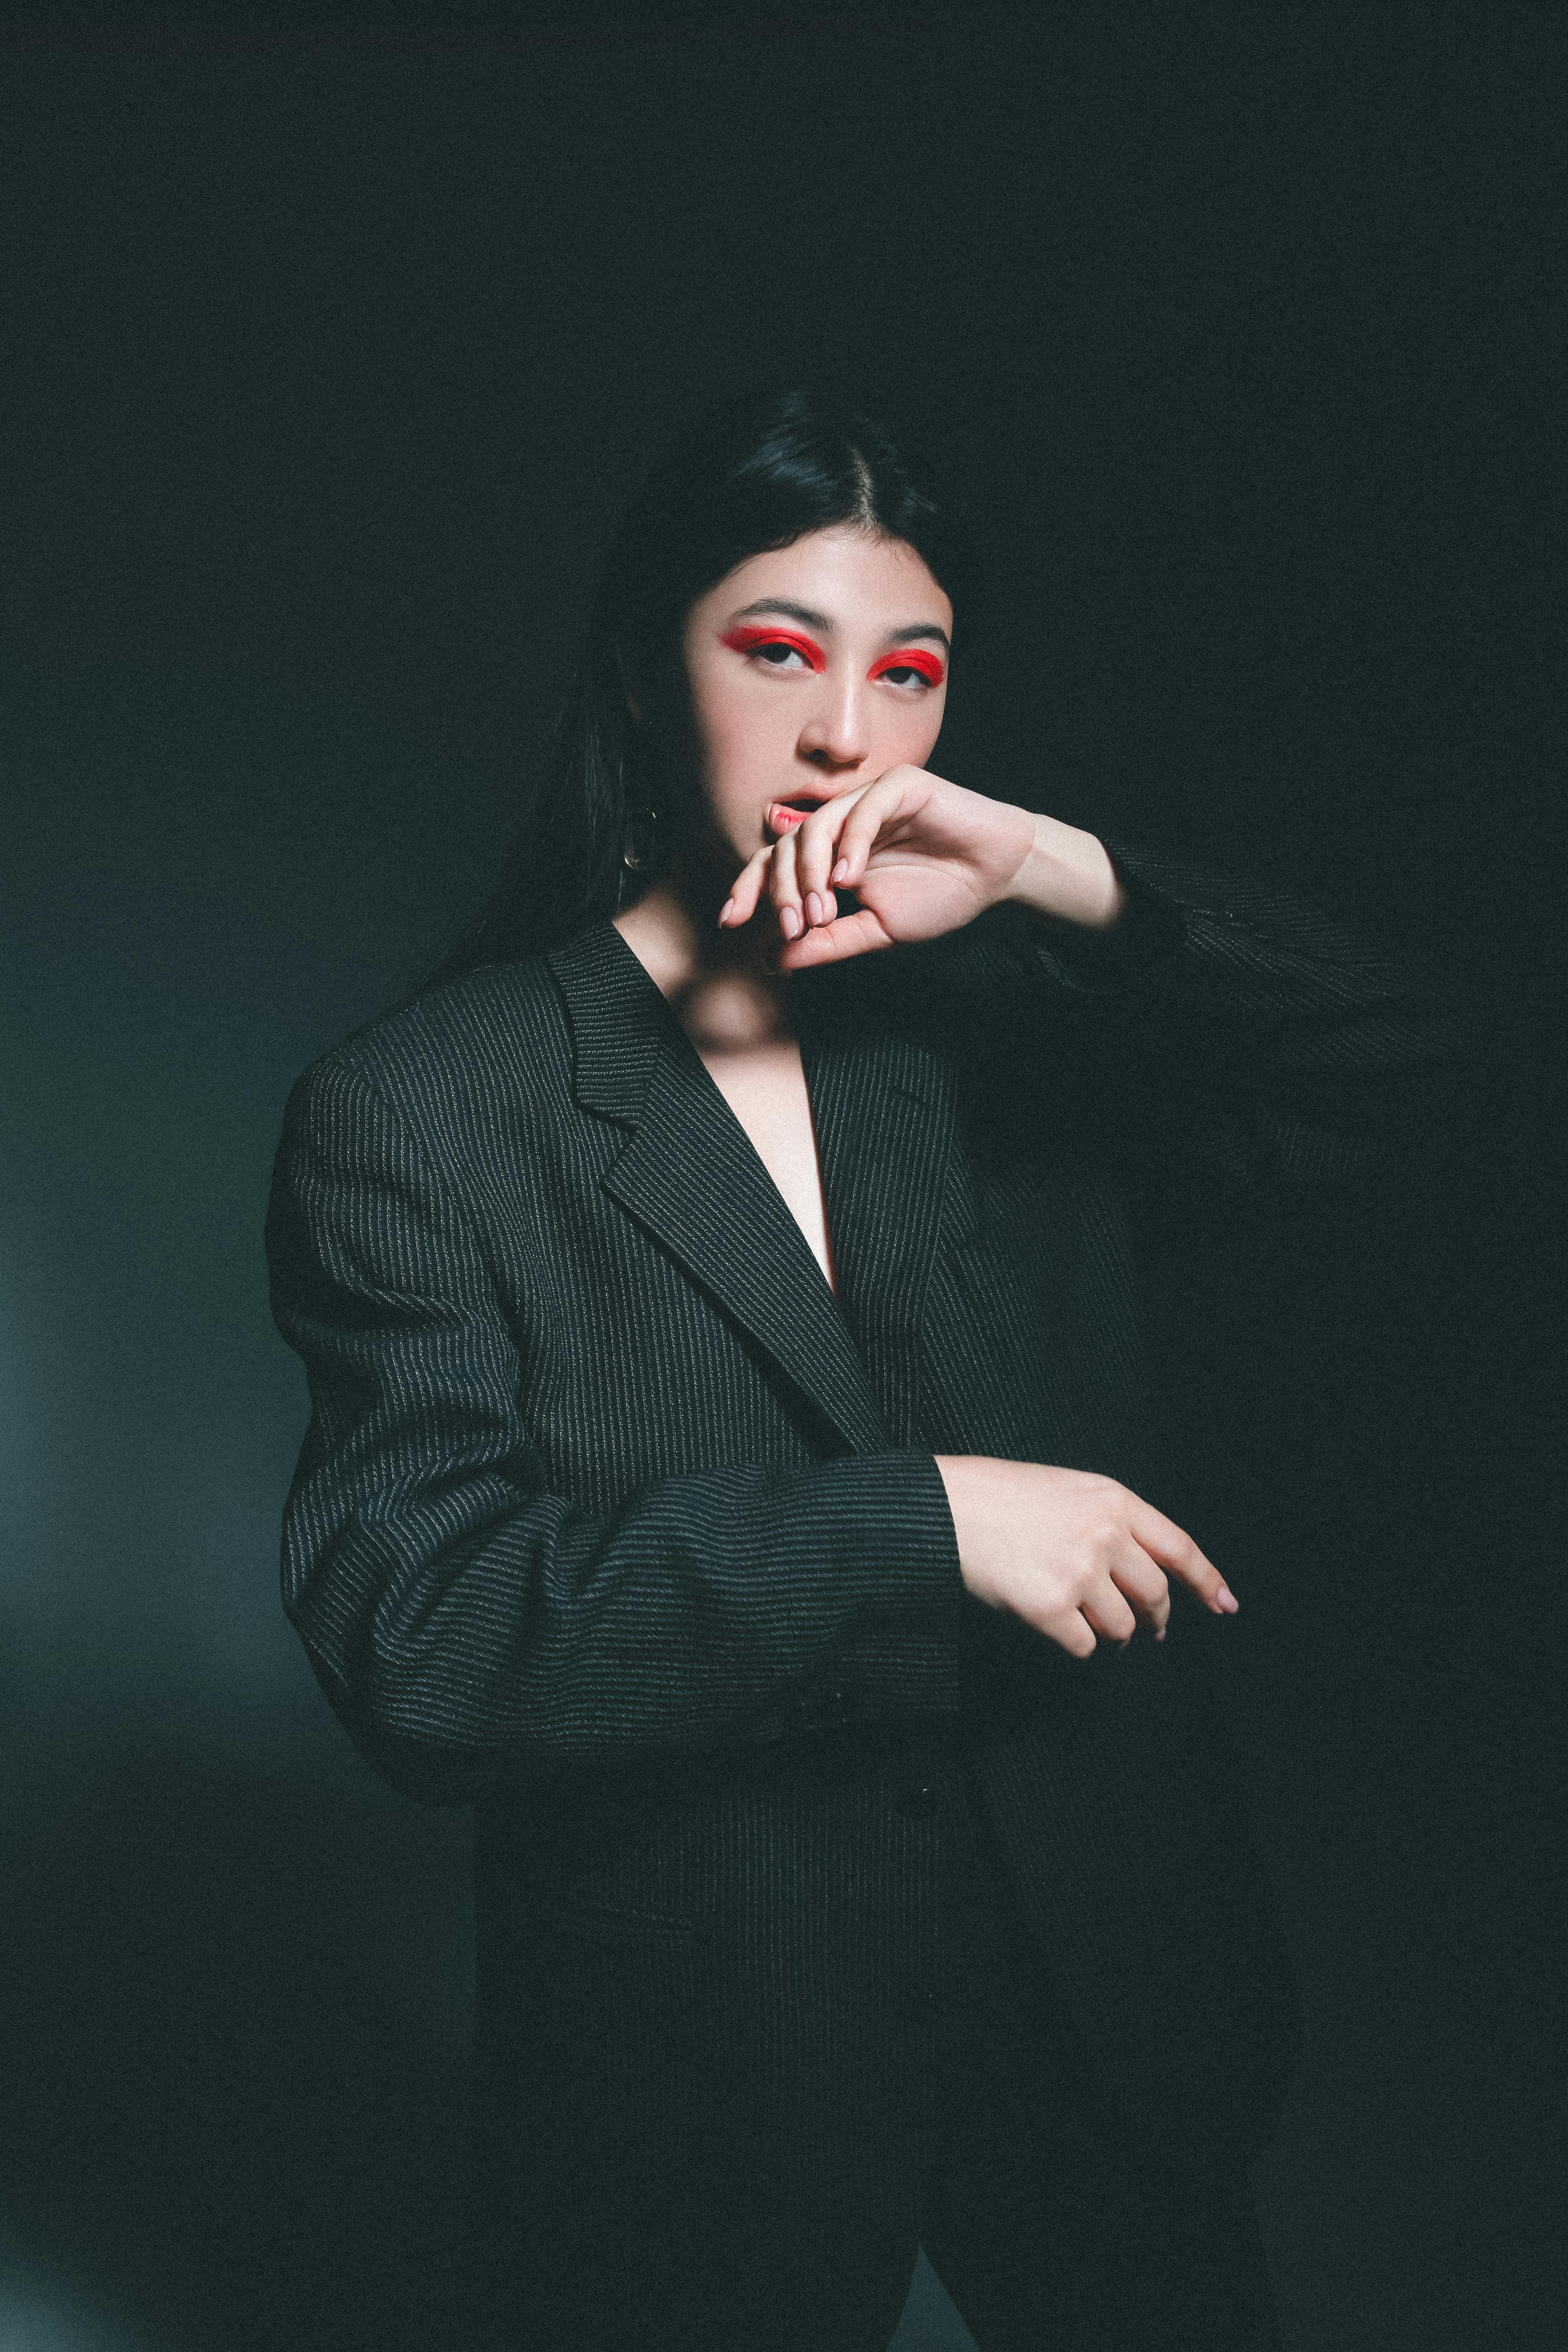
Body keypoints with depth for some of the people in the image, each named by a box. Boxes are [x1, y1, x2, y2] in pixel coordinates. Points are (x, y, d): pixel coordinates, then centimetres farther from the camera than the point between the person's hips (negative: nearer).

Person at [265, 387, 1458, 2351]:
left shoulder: (989, 1032, 2)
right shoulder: (414, 1117, -13)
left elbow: (1371, 1068, 0)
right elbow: (414, 1637, -21)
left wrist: (1074, 882, -16)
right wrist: (916, 1525, -27)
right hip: (708, 2094, -4)